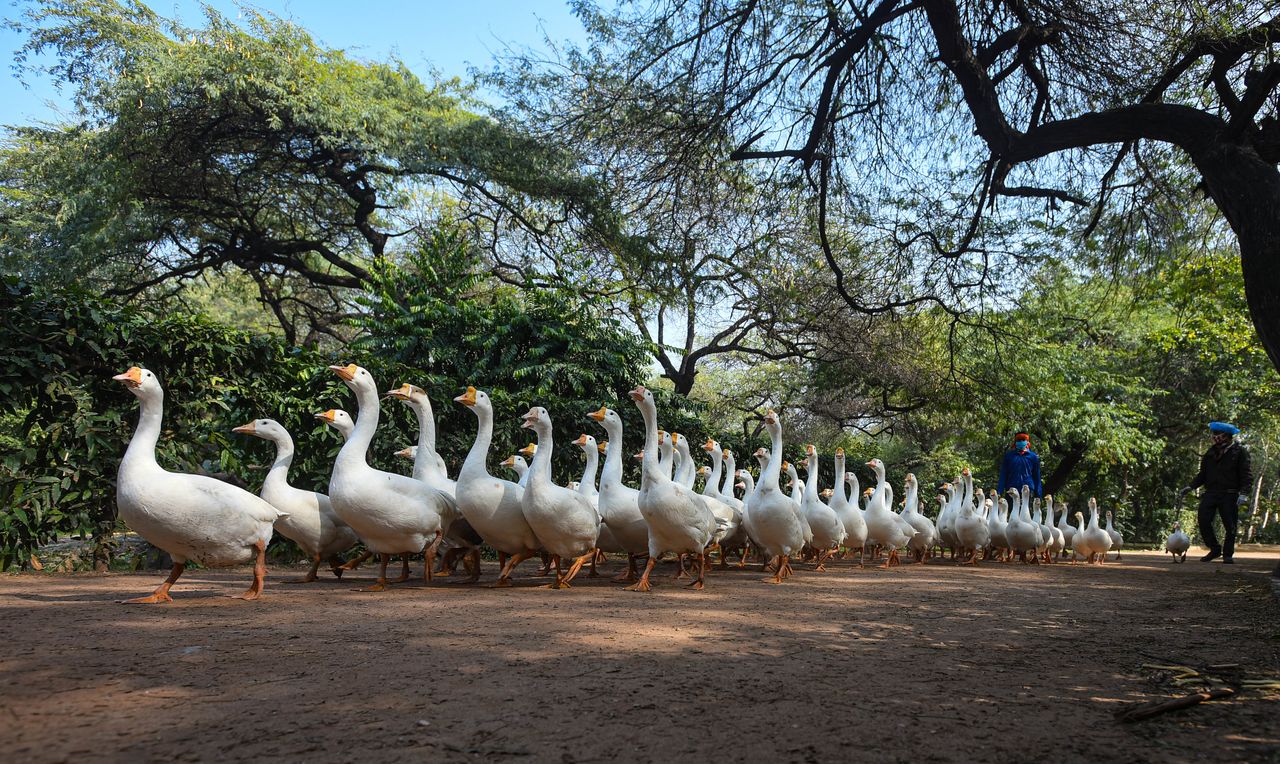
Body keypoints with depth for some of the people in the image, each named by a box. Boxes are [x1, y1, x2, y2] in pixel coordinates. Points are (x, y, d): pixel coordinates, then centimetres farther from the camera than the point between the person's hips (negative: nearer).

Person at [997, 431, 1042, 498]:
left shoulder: (1033, 456, 7)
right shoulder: (1009, 455, 8)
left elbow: (1037, 477, 11)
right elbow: (1003, 475, 9)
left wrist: (1038, 495, 7)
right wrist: (1000, 492, 1)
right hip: (1011, 490, 0)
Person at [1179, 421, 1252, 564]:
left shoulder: (1240, 451, 1)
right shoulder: (1211, 452, 16)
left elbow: (1246, 475, -5)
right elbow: (1203, 474, 20)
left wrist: (1244, 494, -17)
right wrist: (1191, 487, 8)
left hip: (1230, 495, -4)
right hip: (1211, 493, 4)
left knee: (1230, 526, -1)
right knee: (1203, 520, -8)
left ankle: (1228, 554, 13)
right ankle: (1214, 550, 7)